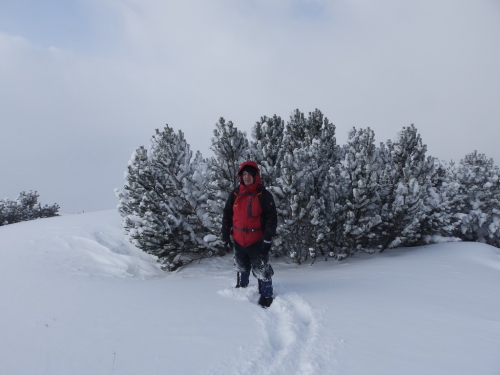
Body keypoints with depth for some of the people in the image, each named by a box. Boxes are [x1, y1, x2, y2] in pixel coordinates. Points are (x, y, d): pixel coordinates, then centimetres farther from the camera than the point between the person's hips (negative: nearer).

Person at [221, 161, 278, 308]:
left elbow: (272, 218, -9)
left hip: (257, 242, -4)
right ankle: (241, 289, 44)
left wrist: (268, 238, -15)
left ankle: (266, 296, 18)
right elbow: (227, 216, 8)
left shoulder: (264, 195, -8)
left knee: (262, 270, 1)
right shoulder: (235, 195, 3)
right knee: (241, 269, 22)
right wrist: (225, 236, 5)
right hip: (239, 241, 4)